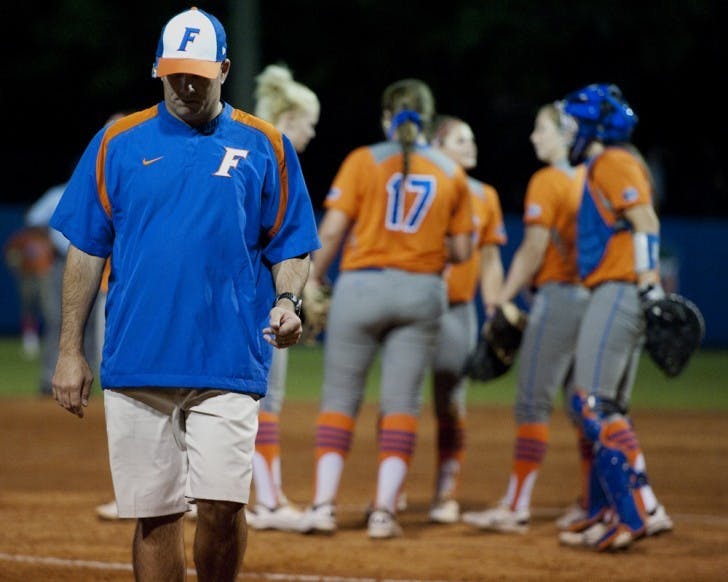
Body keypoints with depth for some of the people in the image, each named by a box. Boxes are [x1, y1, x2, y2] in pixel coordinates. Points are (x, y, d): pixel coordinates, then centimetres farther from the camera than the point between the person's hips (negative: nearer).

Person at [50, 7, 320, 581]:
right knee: (155, 513, 3)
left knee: (222, 504, -12)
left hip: (227, 364, -1)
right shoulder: (118, 142, 8)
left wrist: (287, 301, -11)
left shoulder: (264, 146, 7)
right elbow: (87, 251, 10)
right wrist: (70, 352, 6)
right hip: (135, 365, 1)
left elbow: (291, 247, 10)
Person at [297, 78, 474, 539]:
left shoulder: (363, 161, -3)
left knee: (340, 397, 6)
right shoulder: (451, 173, 4)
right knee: (401, 402, 5)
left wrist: (314, 279, 4)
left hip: (362, 286, -2)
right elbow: (461, 250, 3)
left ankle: (324, 505, 0)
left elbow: (332, 229, -9)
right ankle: (384, 511, -1)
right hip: (423, 291, 2)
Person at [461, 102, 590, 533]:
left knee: (533, 403, -8)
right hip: (592, 299, 8)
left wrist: (503, 302, -8)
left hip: (556, 295, -8)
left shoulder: (548, 181, -8)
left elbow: (533, 251, -12)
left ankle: (517, 507, -11)